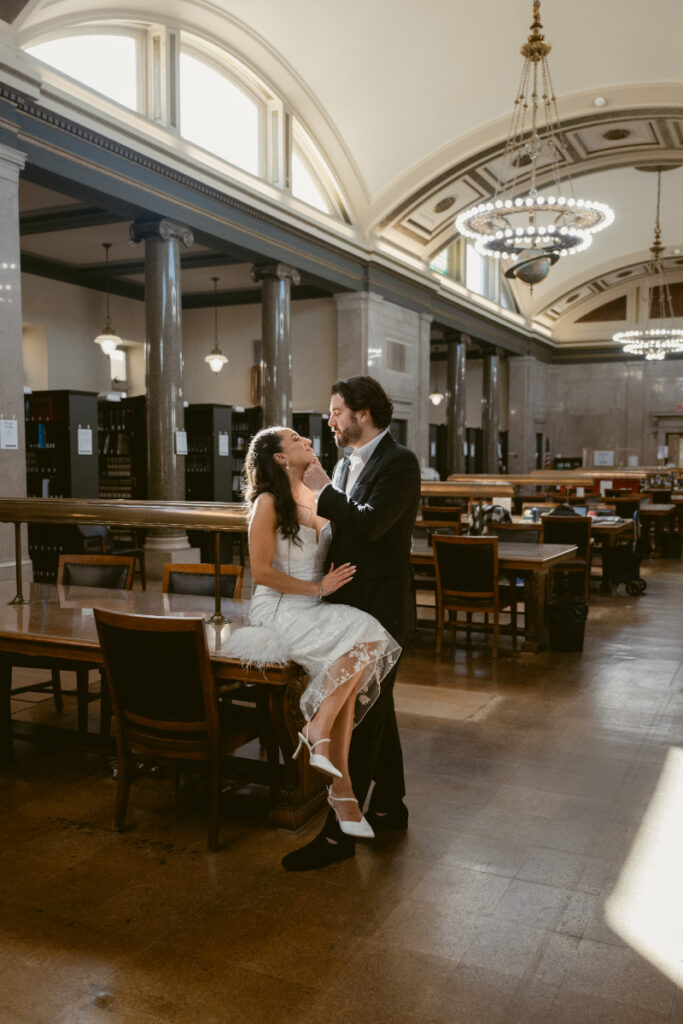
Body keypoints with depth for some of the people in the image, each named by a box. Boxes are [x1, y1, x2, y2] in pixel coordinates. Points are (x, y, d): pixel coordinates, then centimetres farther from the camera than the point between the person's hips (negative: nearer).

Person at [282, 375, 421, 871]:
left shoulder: (399, 462, -14)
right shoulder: (347, 463, 13)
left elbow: (368, 524, -25)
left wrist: (321, 489, -17)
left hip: (380, 607, -9)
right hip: (351, 603, 9)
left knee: (361, 718, -5)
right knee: (376, 710, 18)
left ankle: (339, 833, 3)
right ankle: (389, 806, 32)